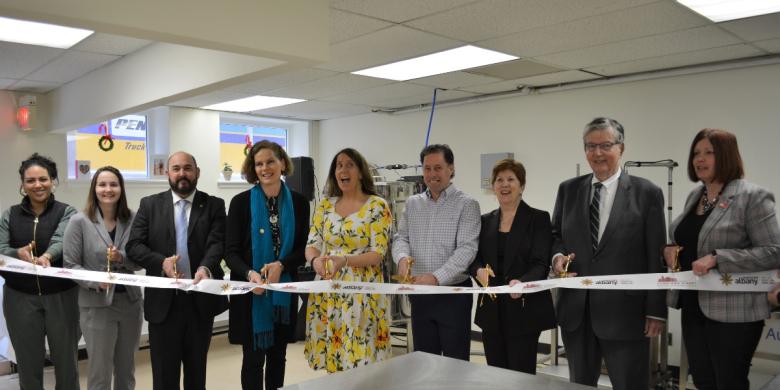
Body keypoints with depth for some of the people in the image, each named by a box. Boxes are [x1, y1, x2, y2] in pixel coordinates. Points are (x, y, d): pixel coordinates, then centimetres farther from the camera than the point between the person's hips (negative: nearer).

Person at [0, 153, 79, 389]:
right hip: (21, 298, 2)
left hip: (60, 296, -2)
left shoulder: (66, 212, -2)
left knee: (66, 361, 8)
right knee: (28, 363, 10)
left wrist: (46, 256, -42)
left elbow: (61, 241, -20)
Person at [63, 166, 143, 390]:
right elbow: (70, 265, -5)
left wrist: (122, 257, -17)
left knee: (127, 370, 17)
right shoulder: (79, 222, -5)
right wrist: (96, 281, -21)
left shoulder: (133, 220, 2)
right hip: (96, 305, -3)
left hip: (131, 301, 3)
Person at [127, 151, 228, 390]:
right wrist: (161, 262, -20)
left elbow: (217, 243, -11)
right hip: (163, 301, 0)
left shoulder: (214, 205, 2)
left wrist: (205, 267, -31)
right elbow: (133, 246, -1)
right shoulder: (150, 204, 5)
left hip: (201, 300, 0)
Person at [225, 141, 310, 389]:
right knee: (253, 358, 3)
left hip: (284, 292, 2)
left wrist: (281, 265, -18)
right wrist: (250, 273, -25)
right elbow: (231, 252, -6)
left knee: (278, 356, 13)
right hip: (250, 293, -2)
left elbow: (304, 249, 1)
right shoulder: (241, 202, -3)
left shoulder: (298, 202, 2)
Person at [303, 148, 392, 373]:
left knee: (361, 362, -2)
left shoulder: (377, 206, -5)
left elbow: (378, 254, -10)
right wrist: (316, 260, -18)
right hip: (328, 291, 4)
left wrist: (344, 260, -26)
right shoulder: (325, 205, 9)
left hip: (362, 292, -4)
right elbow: (311, 245, 5)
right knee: (332, 360, 9)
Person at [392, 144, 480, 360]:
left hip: (454, 294, -4)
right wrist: (403, 257, -17)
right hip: (419, 294, 4)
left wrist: (437, 277, -27)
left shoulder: (466, 205, -6)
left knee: (456, 362, 4)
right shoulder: (412, 204, 9)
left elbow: (466, 249, -15)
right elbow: (401, 238, 7)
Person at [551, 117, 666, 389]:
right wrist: (558, 255, -8)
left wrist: (656, 311, -6)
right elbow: (555, 235, 15)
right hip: (576, 309, 3)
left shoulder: (647, 193, -3)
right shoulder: (568, 190, 7)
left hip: (624, 311, -3)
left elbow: (656, 258, -4)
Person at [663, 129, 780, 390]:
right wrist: (671, 250, 1)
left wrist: (717, 259, -24)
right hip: (693, 307, 7)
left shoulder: (753, 197, -11)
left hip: (732, 311, -7)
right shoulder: (694, 195, 11)